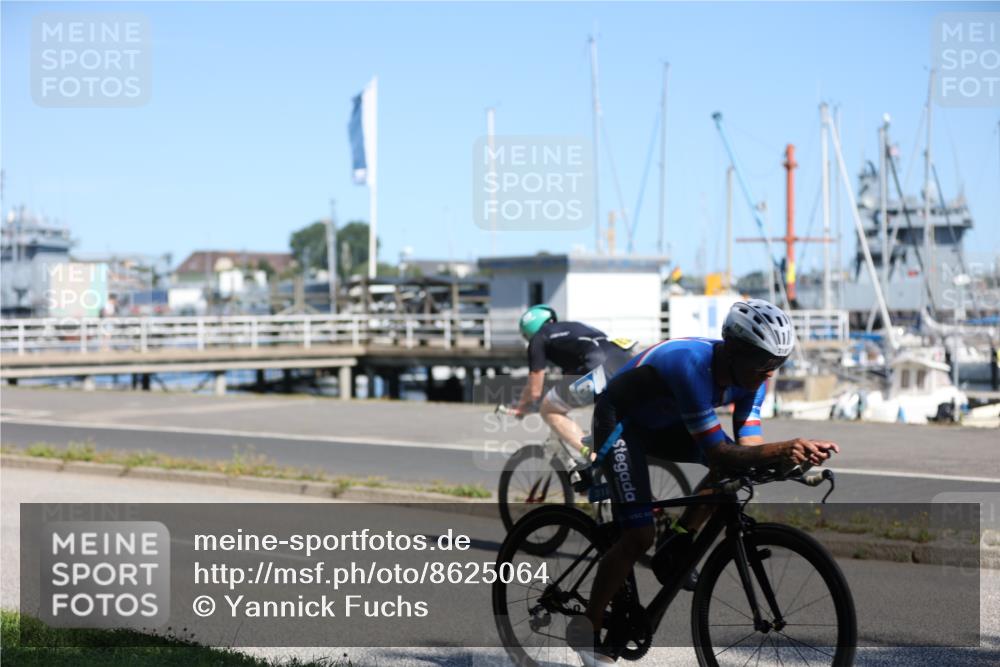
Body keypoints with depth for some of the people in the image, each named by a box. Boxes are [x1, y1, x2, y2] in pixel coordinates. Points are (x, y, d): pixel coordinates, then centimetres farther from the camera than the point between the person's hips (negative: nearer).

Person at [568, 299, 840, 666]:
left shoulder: (749, 373, -15)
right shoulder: (692, 364, -38)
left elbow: (748, 444, -18)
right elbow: (717, 453, -38)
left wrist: (791, 454, -37)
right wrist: (781, 449, -50)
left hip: (663, 421, 8)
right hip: (619, 420, -8)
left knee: (737, 466, -10)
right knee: (639, 537, -17)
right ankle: (586, 629, -2)